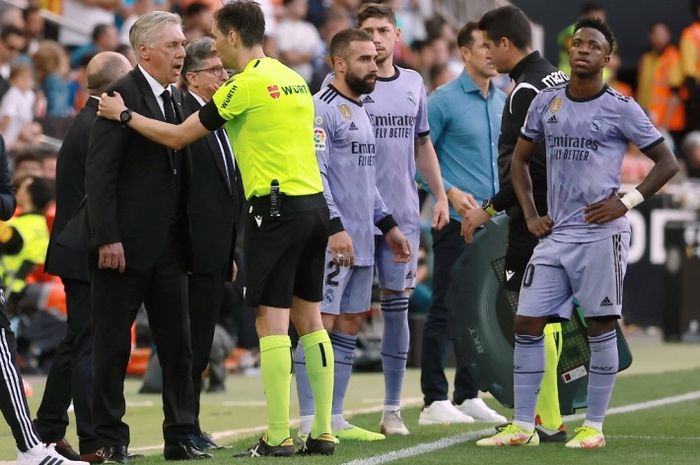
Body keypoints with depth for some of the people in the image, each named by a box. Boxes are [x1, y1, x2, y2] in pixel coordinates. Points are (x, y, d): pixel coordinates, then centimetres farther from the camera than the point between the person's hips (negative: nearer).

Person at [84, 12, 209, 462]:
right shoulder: (121, 96, -10)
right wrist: (107, 238, -20)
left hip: (169, 245, 7)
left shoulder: (177, 99, 14)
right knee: (113, 344, 1)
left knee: (178, 342, 6)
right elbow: (100, 173, -15)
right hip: (125, 243, -7)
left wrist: (185, 238, 9)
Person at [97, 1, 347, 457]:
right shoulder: (294, 79, 14)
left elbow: (177, 136, -5)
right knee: (310, 319, 10)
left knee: (272, 323, -6)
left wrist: (124, 114, 7)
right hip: (314, 202, 8)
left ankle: (278, 437, -9)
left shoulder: (246, 85, -9)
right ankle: (323, 432, 9)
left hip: (276, 207, -8)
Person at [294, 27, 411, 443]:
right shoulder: (322, 109, -10)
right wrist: (335, 227, -24)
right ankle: (309, 423, -7)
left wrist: (387, 224, 23)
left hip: (360, 241, 9)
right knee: (321, 325, -8)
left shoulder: (360, 112, 19)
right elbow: (315, 173, -18)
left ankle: (335, 419, 14)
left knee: (350, 327, 10)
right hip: (332, 240, -9)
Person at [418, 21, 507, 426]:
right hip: (457, 222, -6)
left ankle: (468, 396, 16)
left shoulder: (504, 102, 12)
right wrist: (450, 192, -15)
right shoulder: (445, 100, -6)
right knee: (446, 309, -5)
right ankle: (435, 401, -3)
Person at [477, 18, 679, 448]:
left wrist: (628, 202, -9)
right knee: (528, 323, 1)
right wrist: (530, 215, 11)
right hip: (555, 233, 5)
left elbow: (668, 162, 0)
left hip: (601, 232, -5)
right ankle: (522, 427, 6)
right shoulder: (547, 103, 9)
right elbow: (520, 159, 22)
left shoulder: (620, 108, -4)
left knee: (601, 327, 0)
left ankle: (595, 426, 8)